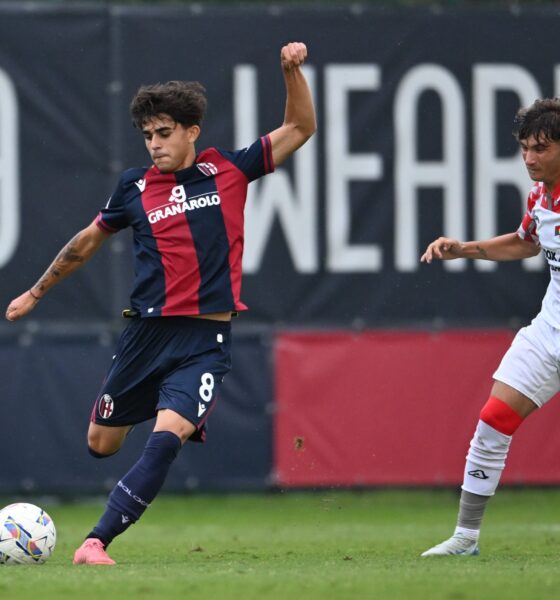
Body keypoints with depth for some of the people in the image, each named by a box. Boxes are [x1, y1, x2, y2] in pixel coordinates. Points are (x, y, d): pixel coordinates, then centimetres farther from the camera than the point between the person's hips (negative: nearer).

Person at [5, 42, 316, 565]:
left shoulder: (228, 171, 2)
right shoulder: (134, 188, 5)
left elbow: (299, 129, 8)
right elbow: (88, 241, 21)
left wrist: (292, 71, -7)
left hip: (205, 340, -3)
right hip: (147, 333, 3)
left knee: (166, 438, -22)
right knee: (100, 445, 10)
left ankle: (96, 542, -21)